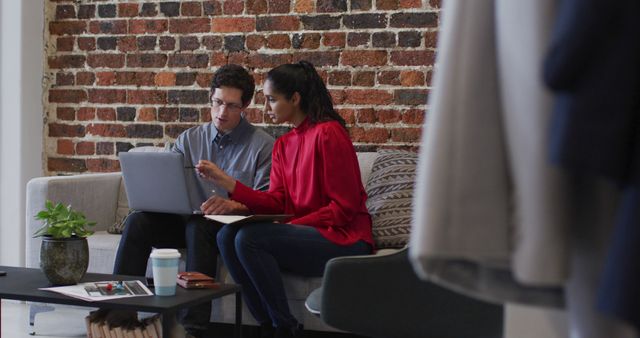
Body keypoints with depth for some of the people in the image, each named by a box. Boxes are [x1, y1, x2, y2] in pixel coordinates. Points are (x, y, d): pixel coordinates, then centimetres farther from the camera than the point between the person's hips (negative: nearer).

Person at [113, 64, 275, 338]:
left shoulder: (262, 145, -1)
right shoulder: (189, 140, 14)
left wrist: (234, 205, -30)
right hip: (187, 220, 4)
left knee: (198, 226, -38)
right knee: (138, 221, -23)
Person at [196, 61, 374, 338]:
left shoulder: (328, 133, -12)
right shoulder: (283, 145, 14)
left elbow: (344, 208, -14)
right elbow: (277, 203, 4)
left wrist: (293, 226, -16)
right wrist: (224, 181, -2)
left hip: (343, 239, -8)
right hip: (305, 234, 8)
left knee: (249, 238, -23)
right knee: (227, 236, -9)